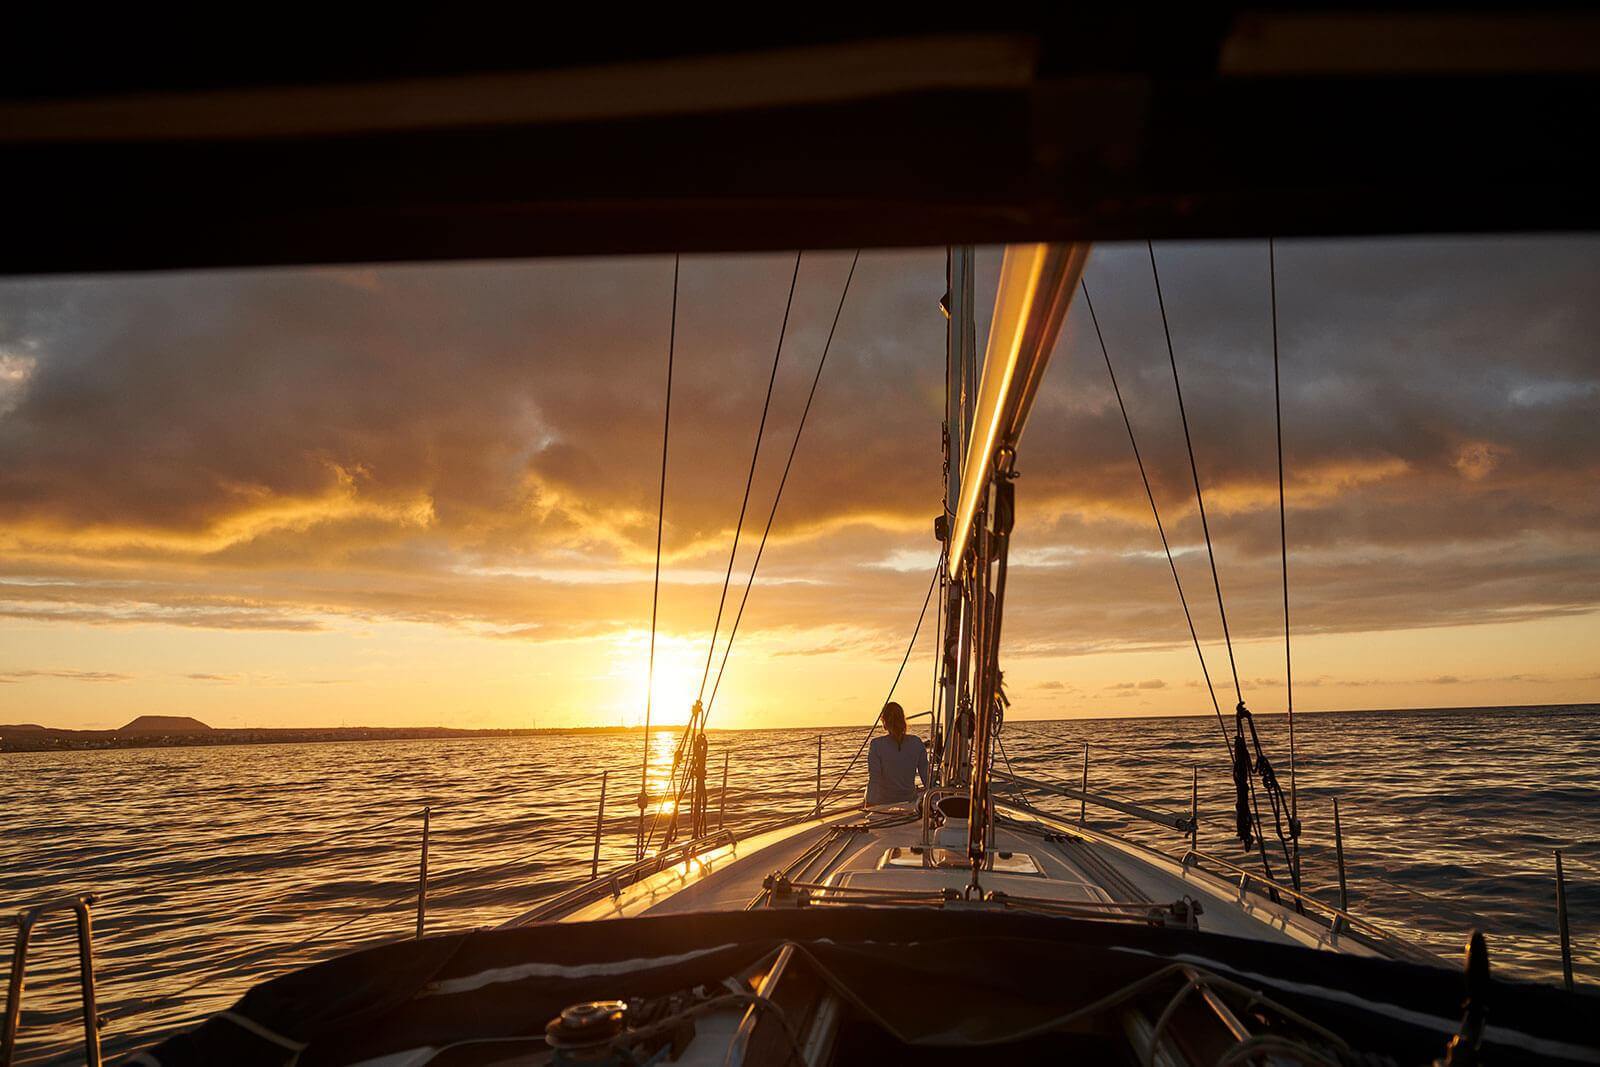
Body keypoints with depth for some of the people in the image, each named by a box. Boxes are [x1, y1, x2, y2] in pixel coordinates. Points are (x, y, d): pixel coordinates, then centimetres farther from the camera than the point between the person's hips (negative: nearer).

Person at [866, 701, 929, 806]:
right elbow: (926, 775, 1)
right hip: (910, 800, 3)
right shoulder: (916, 742, -3)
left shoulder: (877, 744, -13)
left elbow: (874, 779, -14)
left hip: (884, 802, -3)